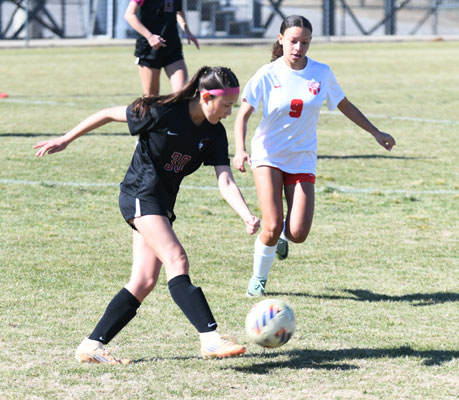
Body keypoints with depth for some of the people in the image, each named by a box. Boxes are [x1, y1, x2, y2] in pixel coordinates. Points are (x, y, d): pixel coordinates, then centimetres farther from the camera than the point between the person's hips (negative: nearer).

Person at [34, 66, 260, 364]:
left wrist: (247, 215, -25)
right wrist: (66, 140, 1)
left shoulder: (214, 134, 0)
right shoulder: (163, 111, -16)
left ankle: (92, 346, 7)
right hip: (140, 195, -8)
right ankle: (210, 337, -32)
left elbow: (225, 182, -8)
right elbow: (109, 115, -4)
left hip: (163, 204, 8)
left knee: (144, 282, 2)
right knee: (177, 261, -22)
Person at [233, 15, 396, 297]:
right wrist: (240, 150, -23)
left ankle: (283, 235, 28)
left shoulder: (321, 73, -2)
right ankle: (258, 279, 9)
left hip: (303, 158, 2)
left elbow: (344, 105, 14)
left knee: (298, 234, -10)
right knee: (272, 226, -17)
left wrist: (376, 132, 14)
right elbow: (243, 115, -8)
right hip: (268, 156, -2)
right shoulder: (268, 75, -9)